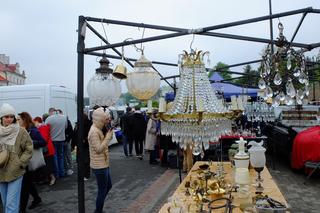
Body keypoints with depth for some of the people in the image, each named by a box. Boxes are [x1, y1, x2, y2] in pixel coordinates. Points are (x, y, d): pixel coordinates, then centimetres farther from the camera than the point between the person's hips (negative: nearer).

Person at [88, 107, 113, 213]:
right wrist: (108, 136, -20)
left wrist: (108, 135, 1)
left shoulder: (98, 129, 9)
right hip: (99, 166, -10)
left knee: (108, 186, 22)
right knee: (102, 190, 4)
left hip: (103, 164, 10)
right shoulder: (94, 131, -21)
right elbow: (98, 149, -24)